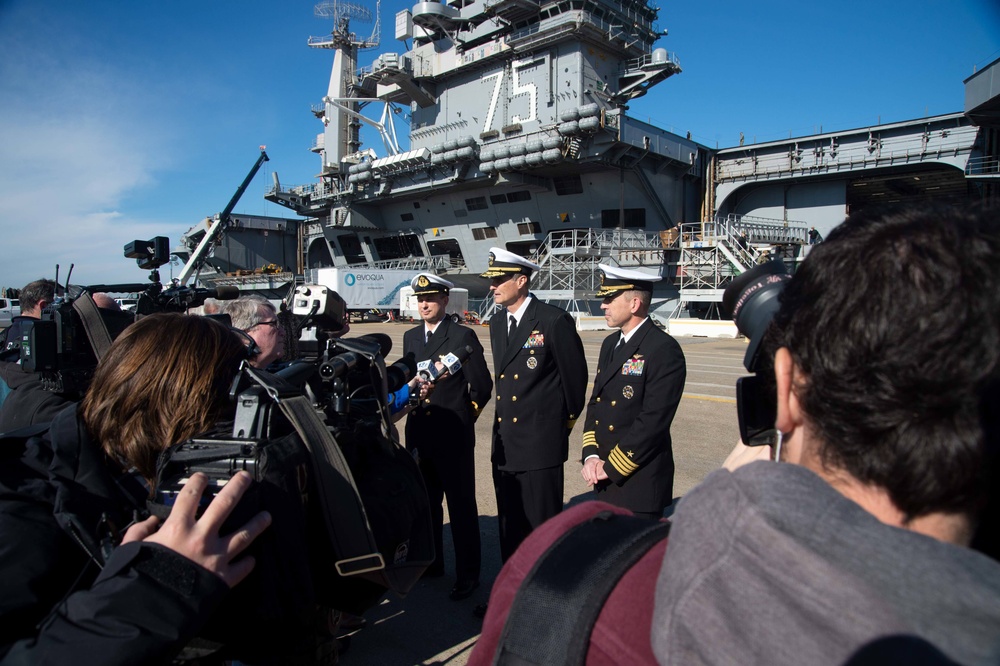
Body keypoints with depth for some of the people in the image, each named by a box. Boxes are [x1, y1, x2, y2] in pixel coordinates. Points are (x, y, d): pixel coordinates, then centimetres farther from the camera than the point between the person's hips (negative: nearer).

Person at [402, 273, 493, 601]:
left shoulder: (463, 336, -8)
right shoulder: (410, 337, 11)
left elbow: (482, 385, -6)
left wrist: (463, 415, 2)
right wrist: (413, 399, 7)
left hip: (453, 436, -6)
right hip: (419, 433, 6)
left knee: (462, 507, 4)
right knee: (425, 503, 17)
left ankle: (467, 575, 17)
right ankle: (431, 563, 34)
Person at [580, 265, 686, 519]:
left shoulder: (665, 350, -16)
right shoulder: (611, 343, 10)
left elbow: (653, 421, -21)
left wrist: (611, 467, -15)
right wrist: (591, 455, -2)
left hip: (639, 482, -7)